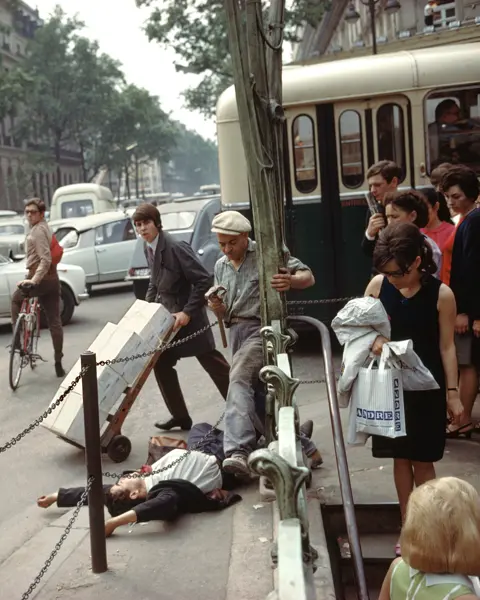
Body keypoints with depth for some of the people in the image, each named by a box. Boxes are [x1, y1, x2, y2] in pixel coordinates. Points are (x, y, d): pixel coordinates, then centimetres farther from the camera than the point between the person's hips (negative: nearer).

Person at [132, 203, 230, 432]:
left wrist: (187, 312, -25)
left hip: (187, 317, -8)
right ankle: (180, 416, 21)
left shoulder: (176, 247, -22)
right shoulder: (149, 248, 5)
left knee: (214, 364, 0)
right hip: (166, 318, 9)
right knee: (161, 365, 9)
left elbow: (204, 280, -23)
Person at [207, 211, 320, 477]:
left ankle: (238, 451, -41)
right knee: (256, 396, 12)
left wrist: (291, 281, -34)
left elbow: (308, 276, -10)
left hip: (262, 327, -8)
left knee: (239, 379, -30)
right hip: (236, 331, 8)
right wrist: (217, 307, -4)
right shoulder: (220, 266, 17)